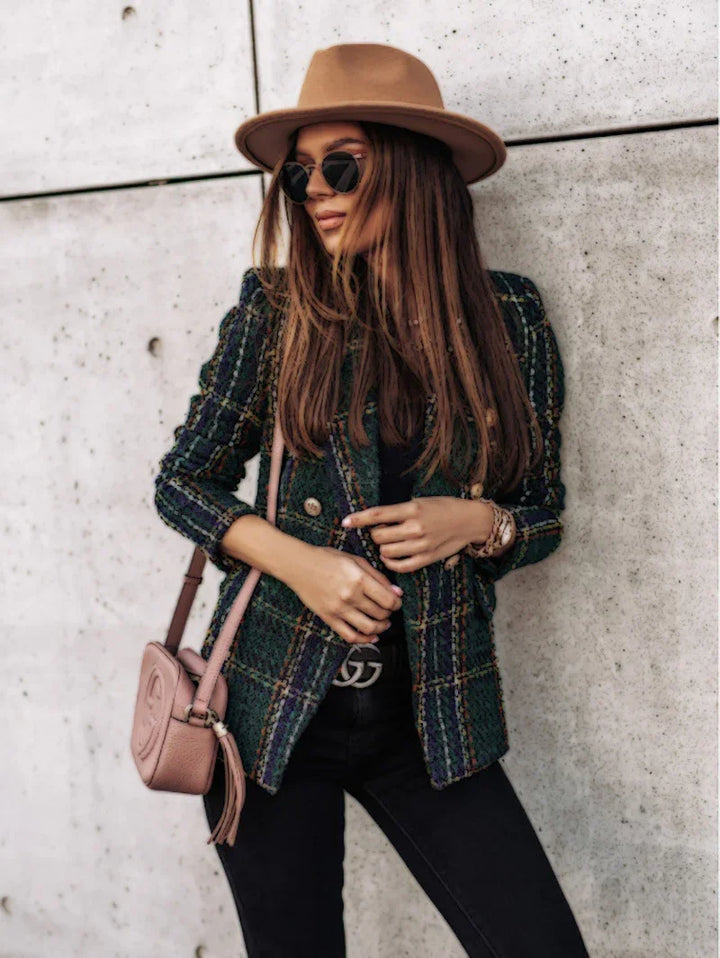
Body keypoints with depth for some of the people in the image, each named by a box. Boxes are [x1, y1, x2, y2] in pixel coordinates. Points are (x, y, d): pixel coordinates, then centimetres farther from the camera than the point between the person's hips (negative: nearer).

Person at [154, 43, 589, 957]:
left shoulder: (508, 315, -1)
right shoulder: (276, 306, -4)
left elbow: (544, 514, 7)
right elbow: (182, 480, 3)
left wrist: (476, 522, -15)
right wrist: (293, 557, -14)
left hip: (433, 715, 1)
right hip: (275, 703, 0)